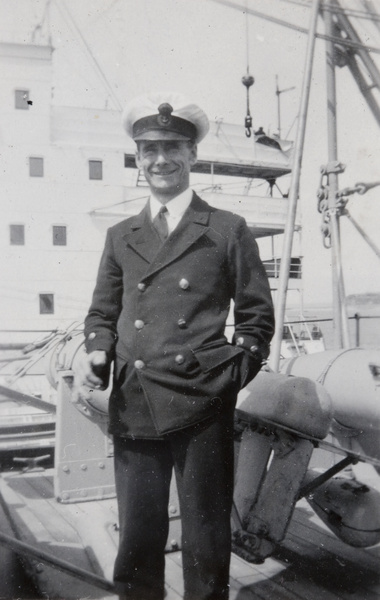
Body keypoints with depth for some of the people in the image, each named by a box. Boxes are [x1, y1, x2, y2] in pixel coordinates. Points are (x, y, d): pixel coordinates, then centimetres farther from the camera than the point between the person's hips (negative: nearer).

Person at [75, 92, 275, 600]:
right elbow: (102, 313, 19)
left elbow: (257, 315, 7)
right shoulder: (120, 237, 14)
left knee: (206, 547, 8)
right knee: (136, 544, 9)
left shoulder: (229, 230, 5)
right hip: (134, 409, 3)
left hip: (203, 409, -2)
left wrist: (232, 378, -2)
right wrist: (97, 354, 0)